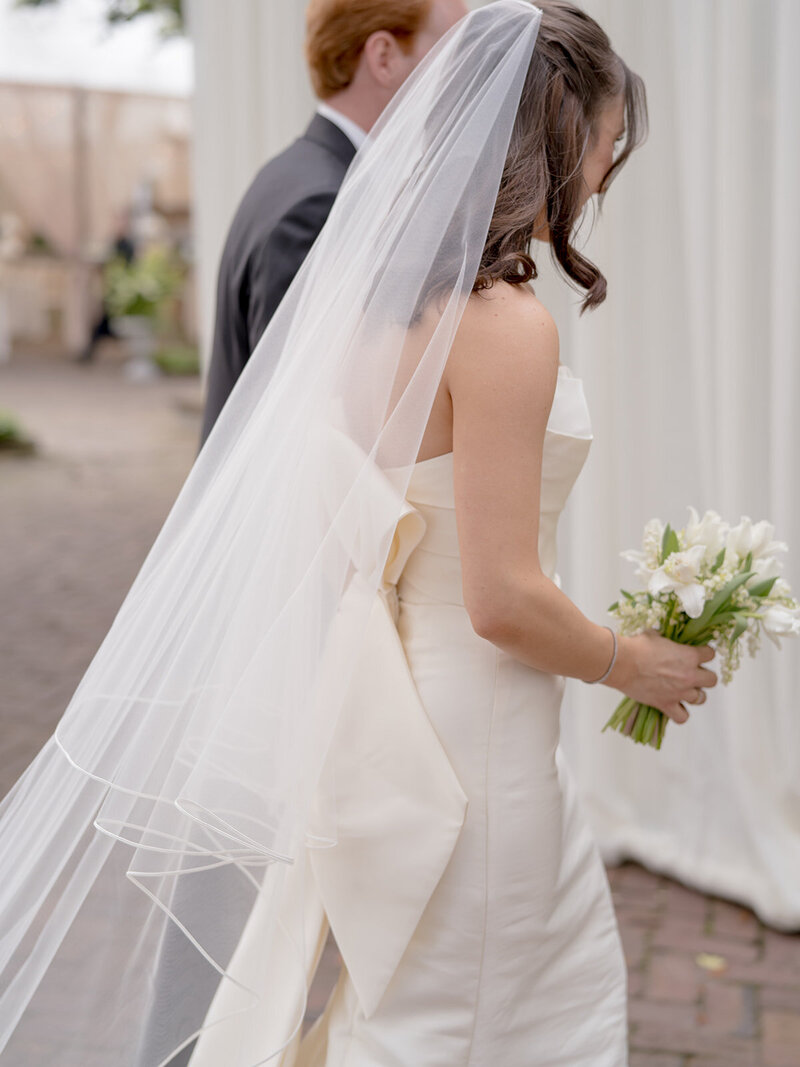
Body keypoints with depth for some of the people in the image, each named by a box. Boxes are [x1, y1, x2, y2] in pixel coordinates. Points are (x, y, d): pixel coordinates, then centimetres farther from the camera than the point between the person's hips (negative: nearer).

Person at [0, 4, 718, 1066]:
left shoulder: (383, 296, 3)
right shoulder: (506, 328, -23)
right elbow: (504, 601, -24)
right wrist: (632, 664, -7)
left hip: (394, 705, 9)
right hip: (467, 738, -9)